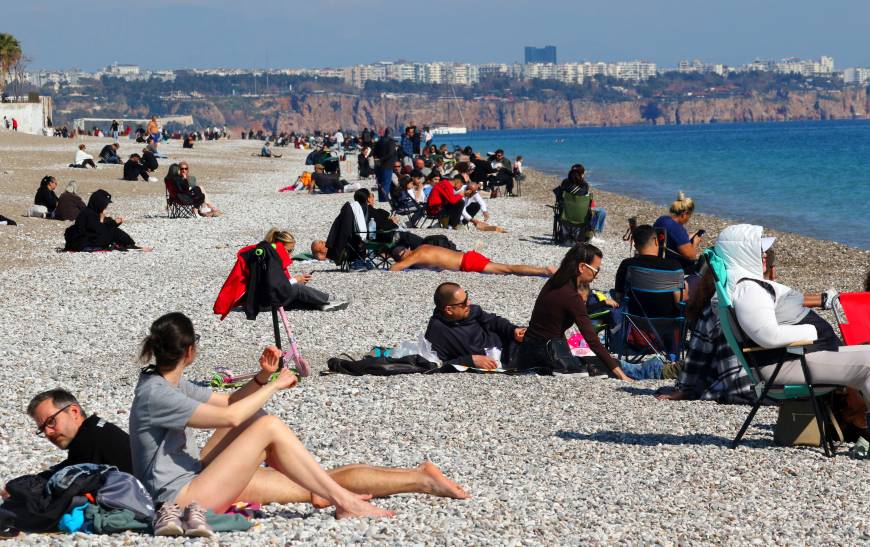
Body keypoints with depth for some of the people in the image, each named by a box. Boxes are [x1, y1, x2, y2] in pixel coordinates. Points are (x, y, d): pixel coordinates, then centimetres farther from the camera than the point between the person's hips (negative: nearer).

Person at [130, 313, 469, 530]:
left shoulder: (169, 383, 10)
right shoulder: (155, 395, -21)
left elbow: (228, 402, 18)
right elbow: (230, 416, -25)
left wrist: (263, 377, 0)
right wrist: (276, 385, -12)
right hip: (182, 496, -10)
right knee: (268, 426, -20)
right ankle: (342, 500, -12)